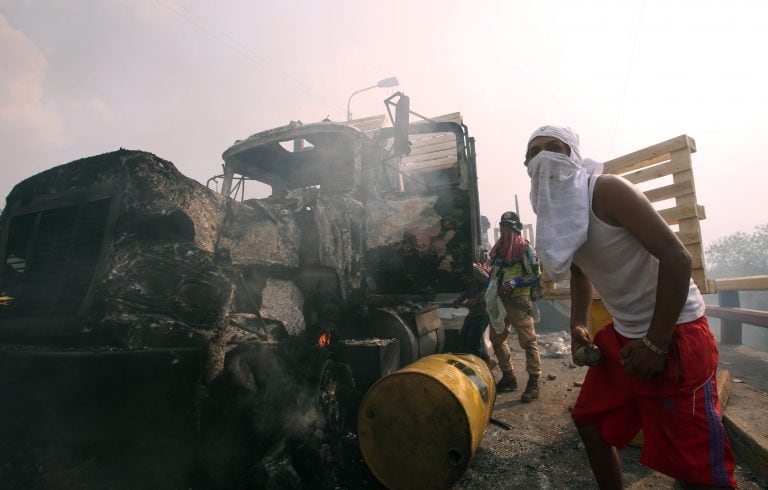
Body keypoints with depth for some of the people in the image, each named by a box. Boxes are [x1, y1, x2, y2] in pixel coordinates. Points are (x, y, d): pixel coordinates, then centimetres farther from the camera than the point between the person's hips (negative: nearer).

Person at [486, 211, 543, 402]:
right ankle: (508, 377, 26)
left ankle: (533, 384, 5)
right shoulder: (498, 248, 12)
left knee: (528, 342, -4)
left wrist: (514, 282, -20)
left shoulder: (525, 248, -8)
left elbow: (537, 277, -11)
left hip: (518, 301, -8)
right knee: (496, 338, 12)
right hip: (500, 301, 8)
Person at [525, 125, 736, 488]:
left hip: (675, 332, -8)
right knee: (590, 420, 17)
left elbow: (677, 257, -23)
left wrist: (655, 343, -22)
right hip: (622, 334, 8)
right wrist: (578, 325, 4)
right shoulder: (555, 213, 6)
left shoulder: (607, 190, -19)